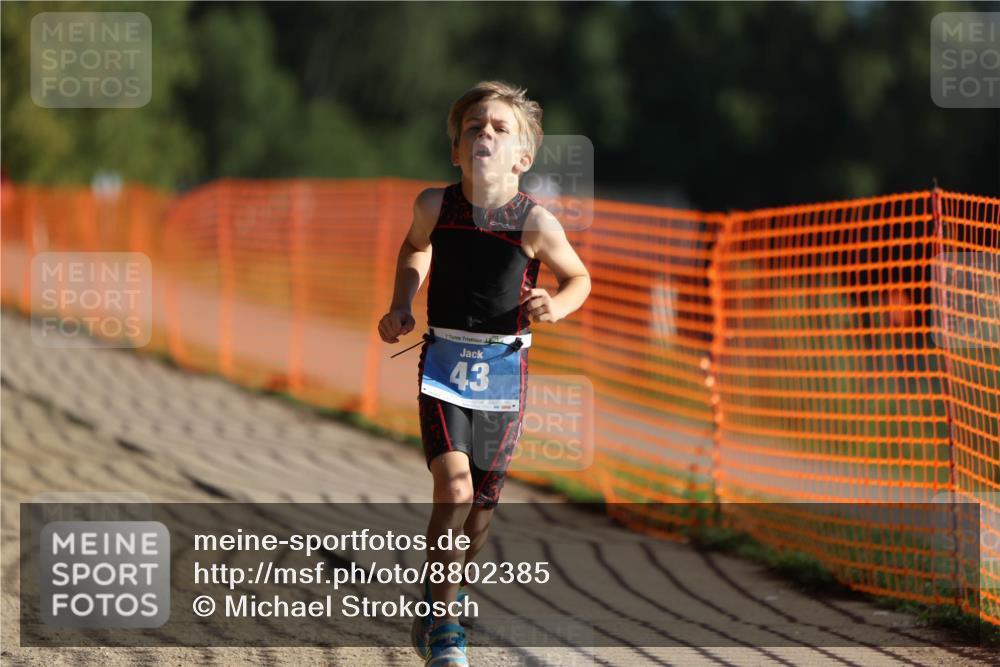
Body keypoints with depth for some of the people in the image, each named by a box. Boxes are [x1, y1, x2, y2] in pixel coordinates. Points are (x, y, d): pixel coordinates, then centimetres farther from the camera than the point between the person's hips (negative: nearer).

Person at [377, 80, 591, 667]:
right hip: (445, 360, -1)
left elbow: (579, 278, 5)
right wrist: (401, 306, 6)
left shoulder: (536, 223, -12)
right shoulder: (436, 206, -6)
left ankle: (441, 610, 35)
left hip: (503, 369, 1)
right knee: (454, 489, -17)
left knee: (481, 506, 11)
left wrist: (555, 307, -15)